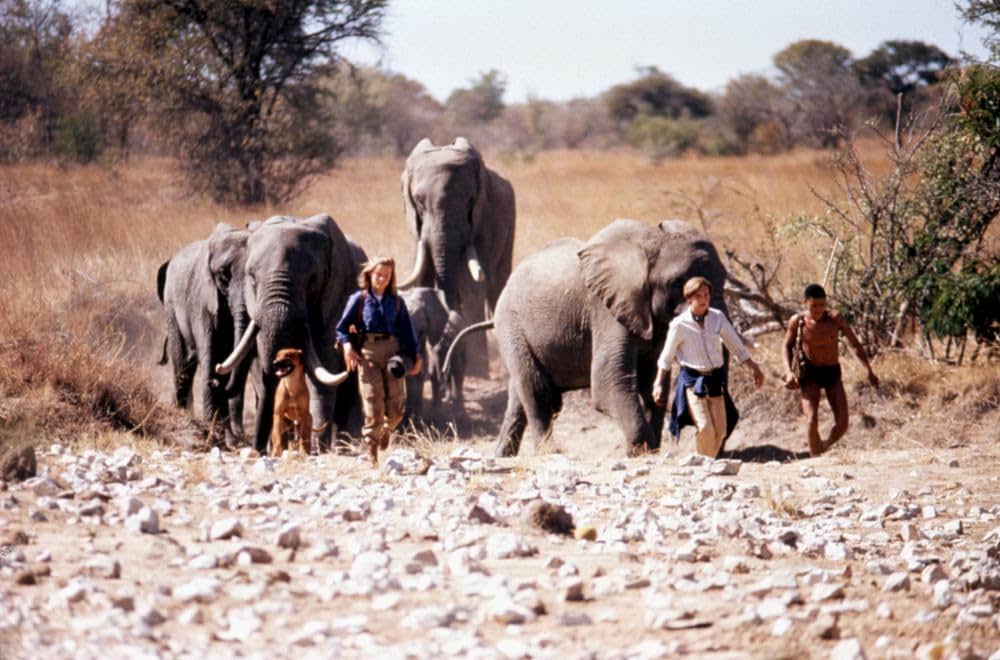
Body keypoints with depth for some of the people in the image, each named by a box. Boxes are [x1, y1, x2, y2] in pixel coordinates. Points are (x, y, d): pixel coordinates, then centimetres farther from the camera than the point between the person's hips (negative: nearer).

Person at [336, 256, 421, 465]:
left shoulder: (396, 302, 15)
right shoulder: (359, 299, 8)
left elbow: (407, 331, 14)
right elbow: (342, 327, 5)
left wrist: (415, 357, 5)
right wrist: (347, 345, -13)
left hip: (392, 353, 2)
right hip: (367, 353, -2)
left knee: (396, 408, -3)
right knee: (373, 406, -6)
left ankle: (386, 431, 31)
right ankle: (372, 454, 2)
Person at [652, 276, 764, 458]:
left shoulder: (718, 318, 2)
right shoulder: (680, 324, -8)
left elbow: (737, 346, 11)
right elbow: (666, 358, 3)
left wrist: (755, 368, 9)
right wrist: (659, 384, 3)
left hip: (715, 379, 4)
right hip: (692, 380, -4)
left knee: (720, 430, 2)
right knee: (704, 427, -19)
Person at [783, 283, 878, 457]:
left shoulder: (835, 319, -10)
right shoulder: (797, 321, -9)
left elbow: (855, 344, 0)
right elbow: (787, 347, 5)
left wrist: (869, 370, -4)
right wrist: (789, 371, -11)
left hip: (833, 373, 1)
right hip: (810, 373, -1)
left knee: (842, 424, -6)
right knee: (812, 419, -21)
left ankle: (825, 446, 24)